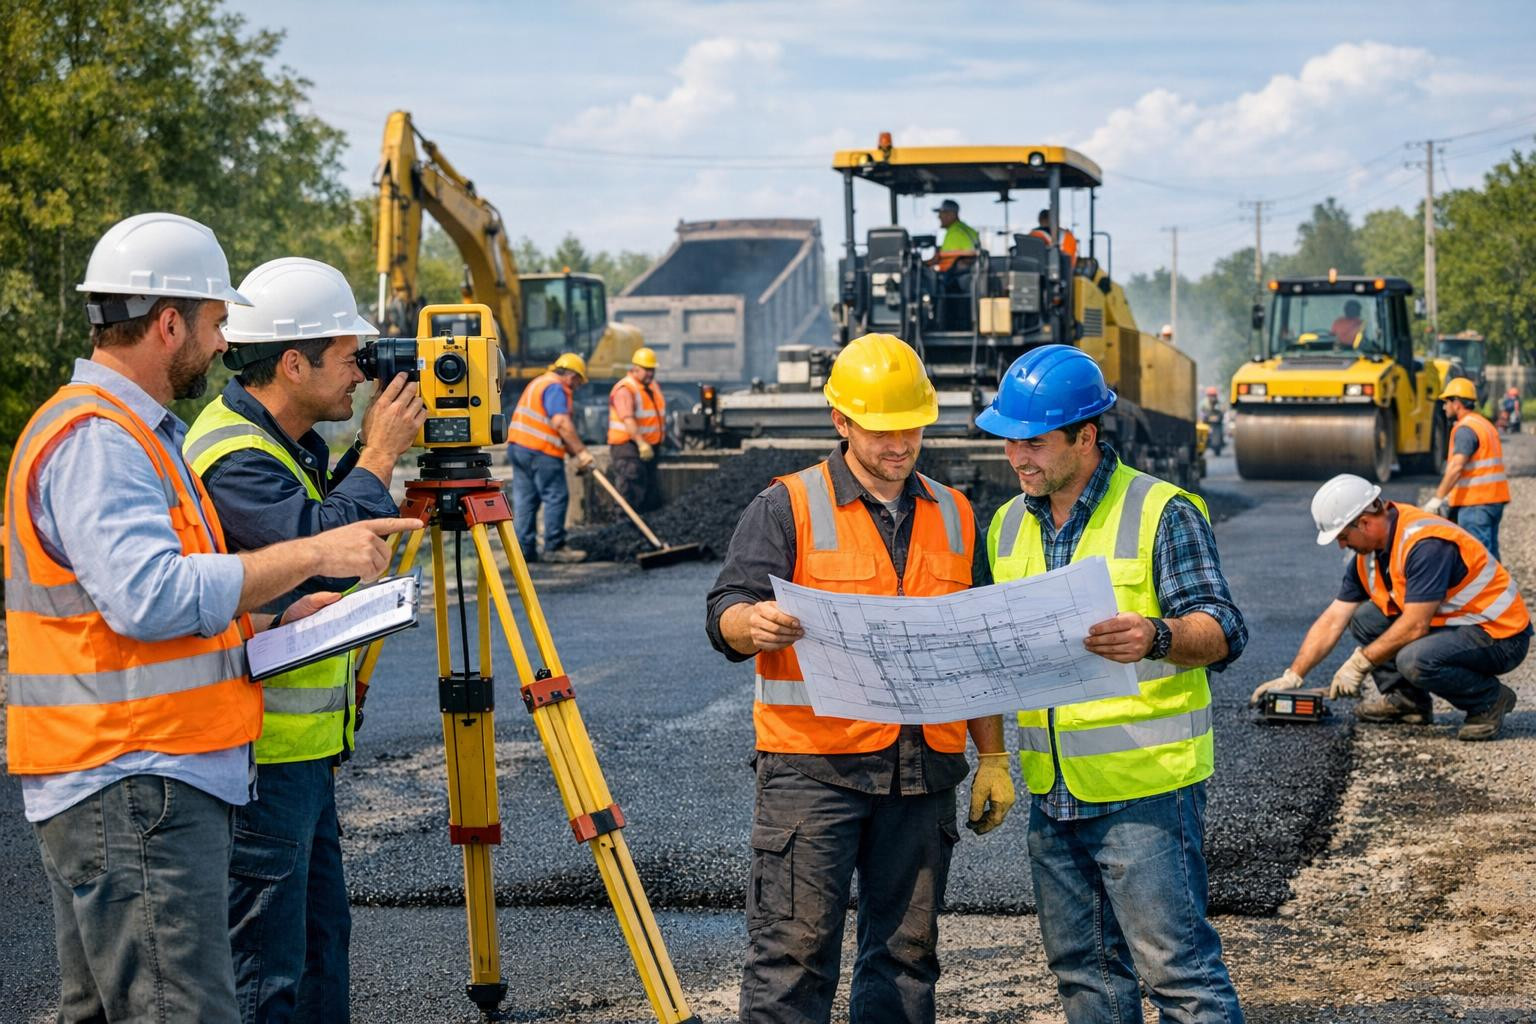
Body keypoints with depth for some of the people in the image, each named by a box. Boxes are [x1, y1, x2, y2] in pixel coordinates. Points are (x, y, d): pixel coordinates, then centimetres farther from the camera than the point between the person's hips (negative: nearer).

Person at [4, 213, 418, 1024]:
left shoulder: (130, 431, 19)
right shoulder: (95, 439, -15)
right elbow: (151, 595, -26)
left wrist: (274, 618, 14)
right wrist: (312, 555, -20)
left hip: (134, 782, 11)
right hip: (131, 790, -11)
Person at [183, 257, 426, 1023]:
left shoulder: (283, 441, 11)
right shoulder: (233, 457, -20)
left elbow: (322, 524, 22)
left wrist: (366, 454, 7)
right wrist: (379, 455, -17)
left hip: (302, 749, 10)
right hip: (259, 758, -10)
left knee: (321, 939, 17)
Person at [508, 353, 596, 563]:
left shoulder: (539, 382, 23)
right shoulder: (556, 388, -9)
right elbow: (562, 423, -22)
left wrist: (574, 454, 16)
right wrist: (581, 451, -19)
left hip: (518, 446, 10)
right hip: (541, 451, -10)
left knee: (524, 499, 8)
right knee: (556, 497, -4)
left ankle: (524, 548, 7)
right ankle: (554, 547, -4)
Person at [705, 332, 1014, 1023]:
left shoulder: (954, 518, 15)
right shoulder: (788, 508, 1)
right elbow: (727, 613, -9)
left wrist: (992, 758, 13)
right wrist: (756, 623, -32)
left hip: (922, 771, 4)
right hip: (812, 765, -4)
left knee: (906, 950, 9)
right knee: (794, 948, -6)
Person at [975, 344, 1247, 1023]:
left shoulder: (1160, 512, -7)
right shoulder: (1008, 526, 12)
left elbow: (1220, 630, -13)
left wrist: (1155, 637, -34)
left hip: (1146, 787, -7)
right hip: (1052, 793, 7)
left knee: (1176, 964, -7)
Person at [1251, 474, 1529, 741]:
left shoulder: (1425, 543, -26)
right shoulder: (1367, 556, 2)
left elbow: (1415, 625, -28)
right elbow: (1332, 621, 6)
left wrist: (1360, 663, -20)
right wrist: (1292, 676, 1)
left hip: (1500, 634, -9)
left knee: (1414, 659, -33)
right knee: (1364, 619, 5)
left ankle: (1490, 700, -10)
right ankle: (1407, 700, 7)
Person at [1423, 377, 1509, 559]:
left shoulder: (1465, 428, -12)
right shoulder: (1485, 424, 19)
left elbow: (1457, 467, -24)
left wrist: (1437, 498, -27)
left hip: (1475, 503, -10)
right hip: (1495, 500, 10)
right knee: (1490, 554, 12)